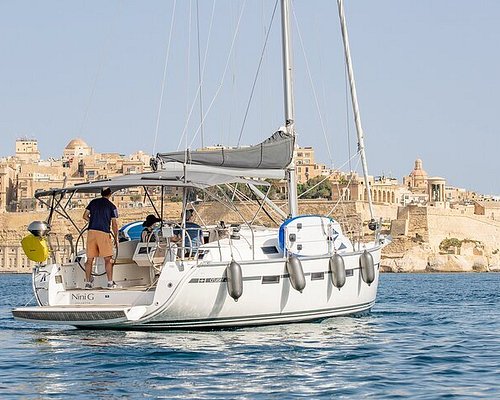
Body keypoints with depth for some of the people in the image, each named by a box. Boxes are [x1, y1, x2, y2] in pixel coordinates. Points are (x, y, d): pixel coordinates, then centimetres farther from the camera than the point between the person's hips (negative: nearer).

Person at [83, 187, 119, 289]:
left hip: (92, 232, 3)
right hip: (104, 233, -3)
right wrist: (116, 239, 10)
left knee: (89, 259, 7)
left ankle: (88, 282, 7)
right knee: (108, 259, 2)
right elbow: (114, 224, 1)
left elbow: (85, 216, 10)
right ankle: (110, 282, -2)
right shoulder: (112, 206, 3)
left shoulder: (93, 202, 11)